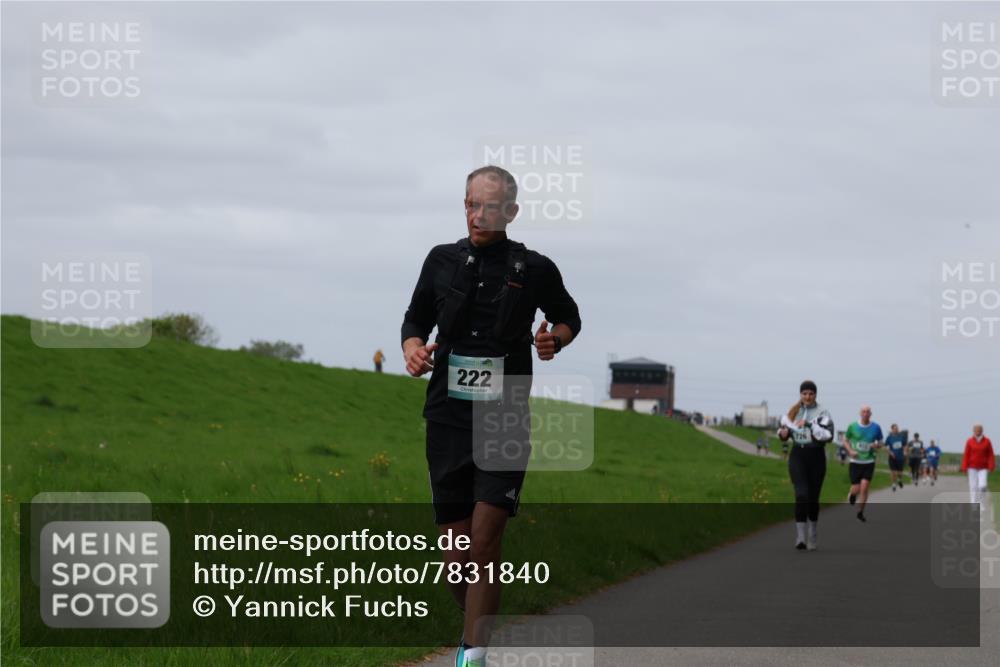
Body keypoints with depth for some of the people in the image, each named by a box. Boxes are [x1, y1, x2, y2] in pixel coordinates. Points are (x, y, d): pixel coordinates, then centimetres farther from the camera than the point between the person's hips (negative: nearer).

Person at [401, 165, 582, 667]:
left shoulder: (535, 269, 3)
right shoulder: (442, 260, 8)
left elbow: (569, 317, 19)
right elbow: (415, 320, 19)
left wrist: (554, 338, -3)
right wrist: (413, 349, -2)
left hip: (505, 419, -3)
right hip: (447, 415, 3)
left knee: (485, 538, -16)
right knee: (454, 548, 3)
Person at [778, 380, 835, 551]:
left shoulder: (822, 413, -5)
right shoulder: (794, 410, 6)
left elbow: (828, 435, -18)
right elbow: (785, 427, 21)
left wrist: (809, 424, -24)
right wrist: (783, 433, -2)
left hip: (816, 457, -1)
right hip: (797, 456, 1)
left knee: (813, 497, 8)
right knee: (801, 494, -16)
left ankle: (812, 537, 27)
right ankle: (800, 536, -19)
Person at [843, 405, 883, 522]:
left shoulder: (876, 428, 0)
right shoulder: (852, 426, -2)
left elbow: (880, 443, 12)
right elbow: (845, 440, 10)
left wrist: (877, 445, -12)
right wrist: (850, 451, -8)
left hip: (869, 461, 0)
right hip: (855, 462, 0)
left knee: (864, 487, -12)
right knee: (856, 489, -3)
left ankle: (860, 512, 3)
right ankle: (851, 494, 36)